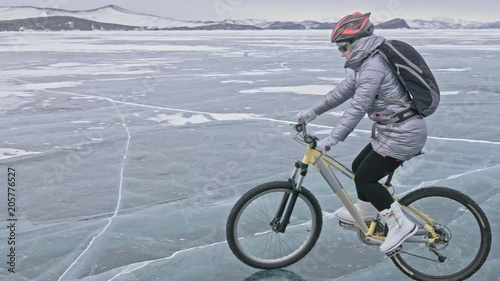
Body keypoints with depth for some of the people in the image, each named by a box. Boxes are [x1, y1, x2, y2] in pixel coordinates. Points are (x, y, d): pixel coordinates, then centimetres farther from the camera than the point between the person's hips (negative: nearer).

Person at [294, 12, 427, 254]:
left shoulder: (373, 66, -20)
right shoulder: (368, 63, 12)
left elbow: (357, 107, -26)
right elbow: (343, 90, 17)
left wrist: (332, 139, -26)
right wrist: (312, 112, 17)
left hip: (403, 134, -10)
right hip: (396, 131, 10)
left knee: (365, 178, -6)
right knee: (359, 167, 18)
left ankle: (401, 225, 2)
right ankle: (366, 210, 40)